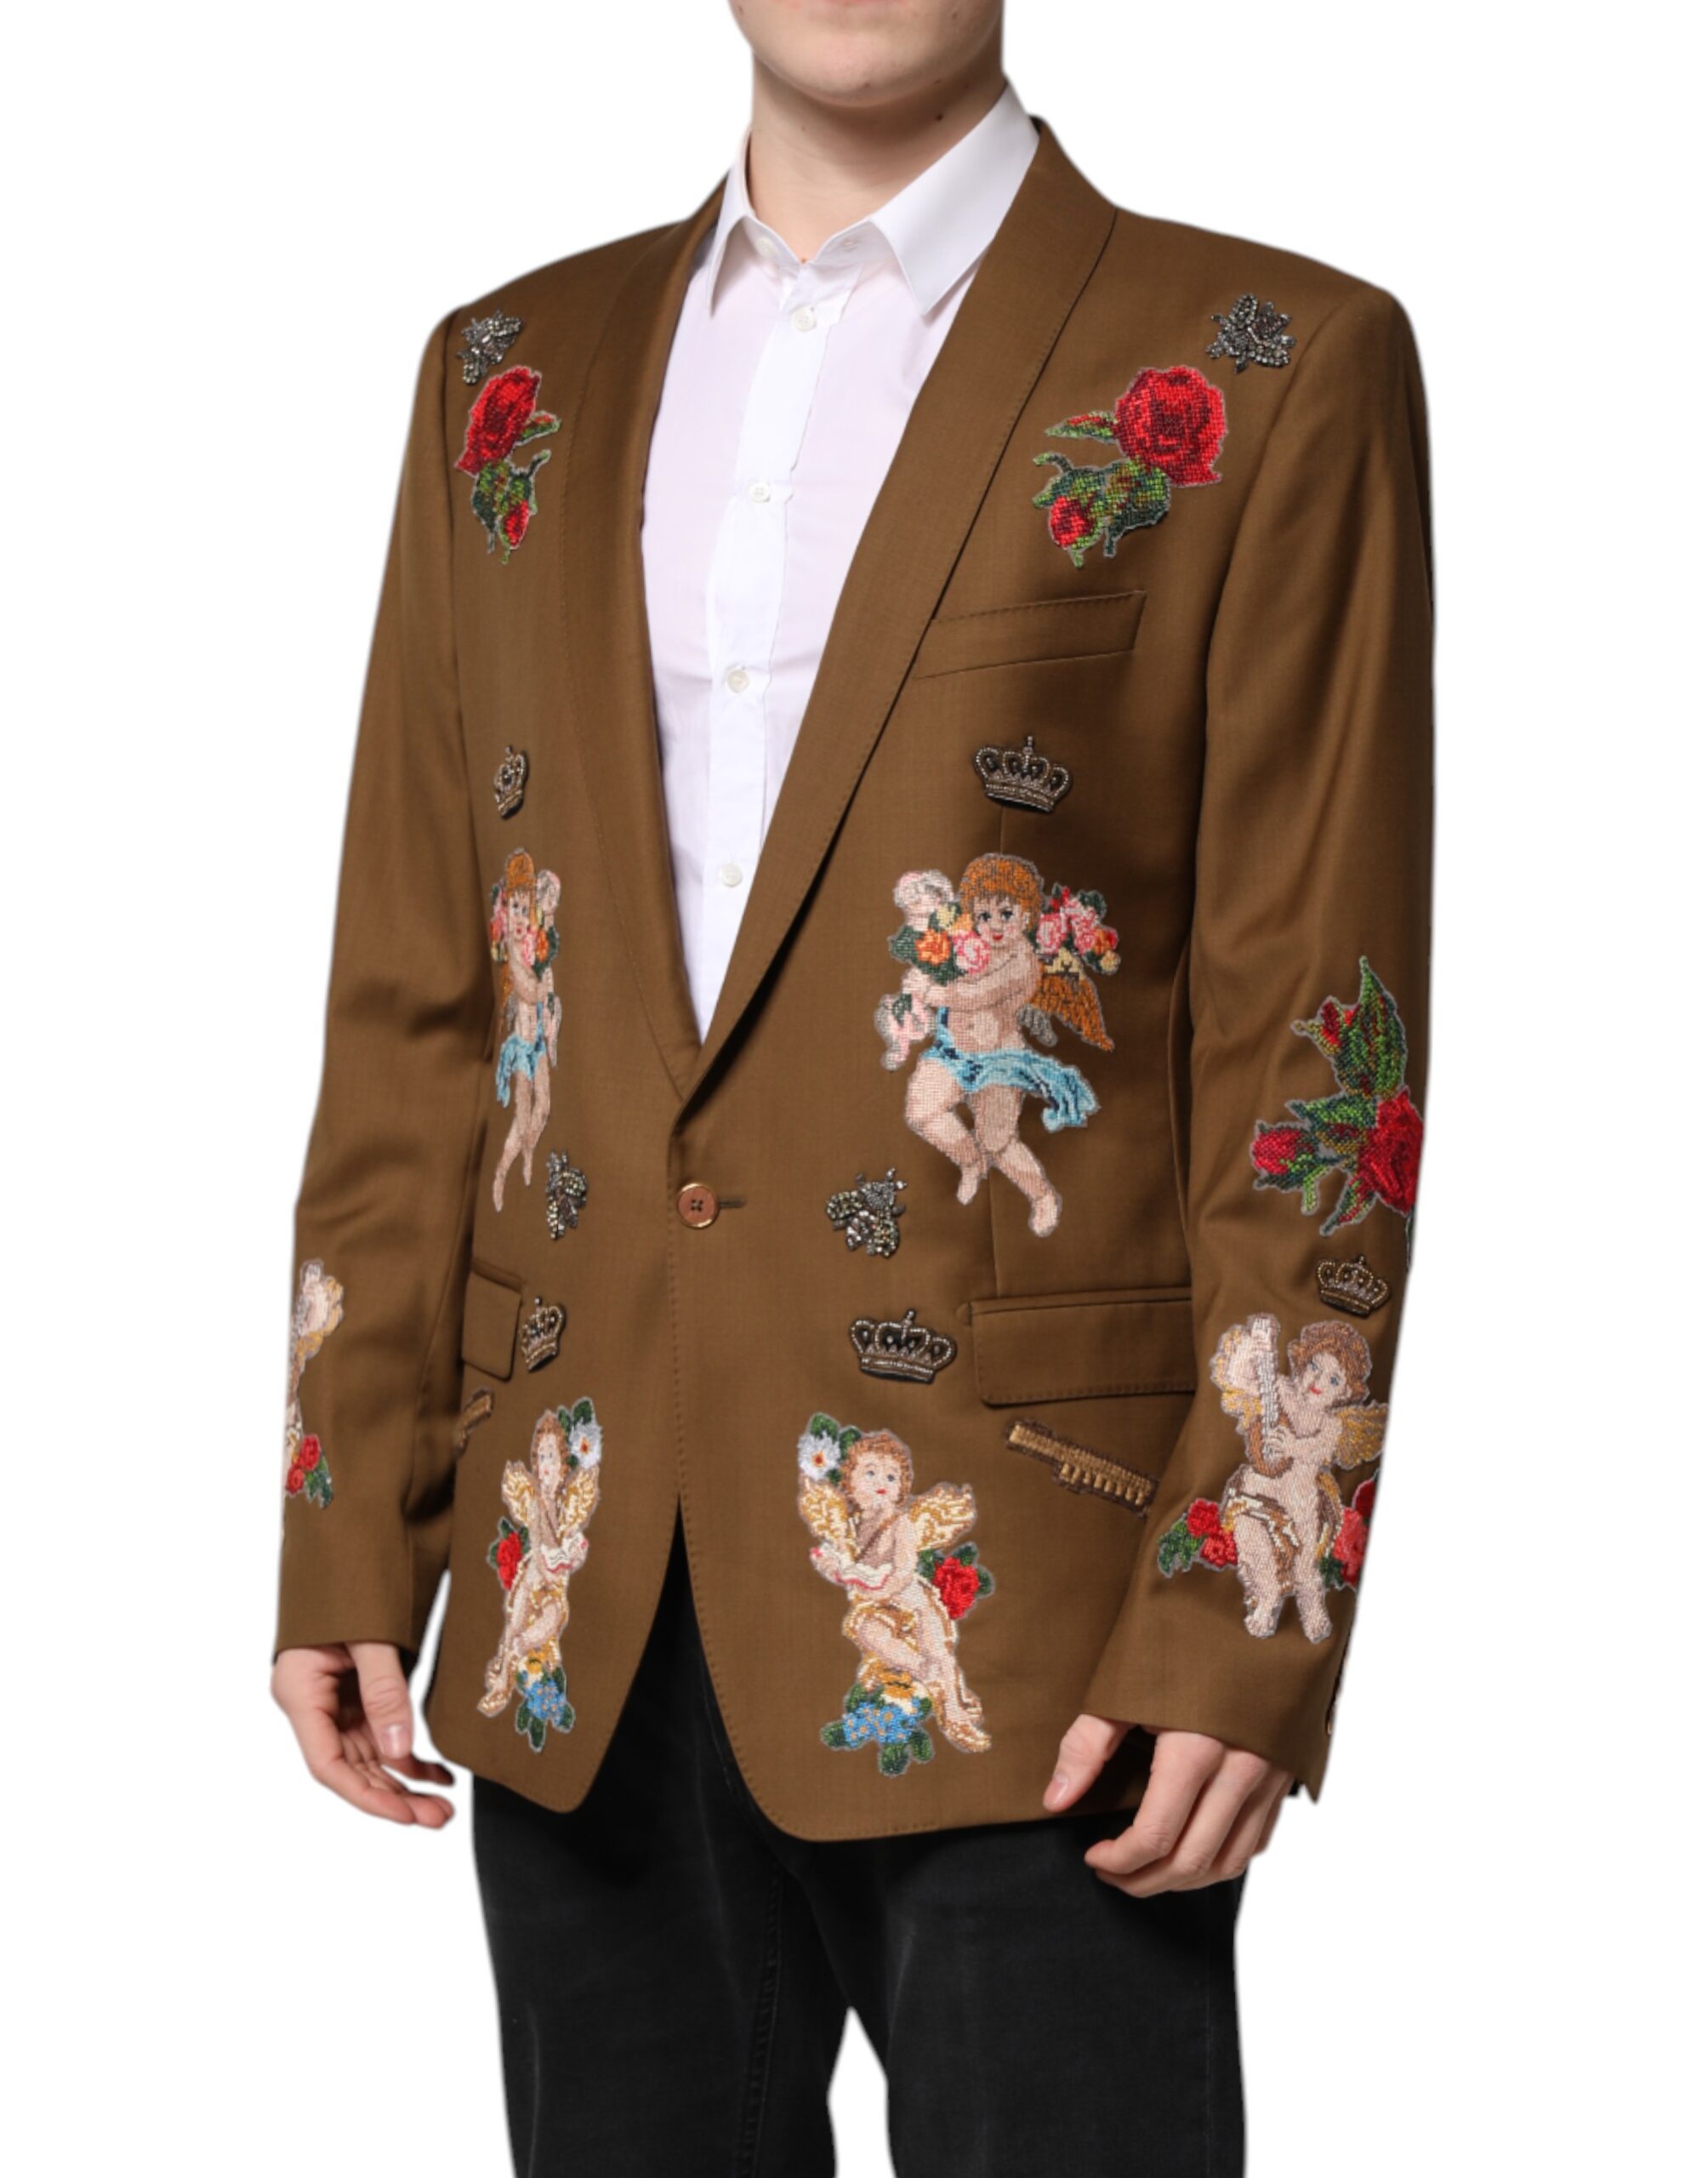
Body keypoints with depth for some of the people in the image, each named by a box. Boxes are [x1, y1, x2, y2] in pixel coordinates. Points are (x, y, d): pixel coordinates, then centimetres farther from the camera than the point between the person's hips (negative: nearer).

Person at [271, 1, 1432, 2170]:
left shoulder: (1267, 378, -1)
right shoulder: (516, 380, 12)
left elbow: (1318, 1053, -6)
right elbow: (415, 1006, 12)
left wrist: (1240, 1633, -11)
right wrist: (350, 1543, 6)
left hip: (1021, 1611, -4)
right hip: (584, 1607, 4)